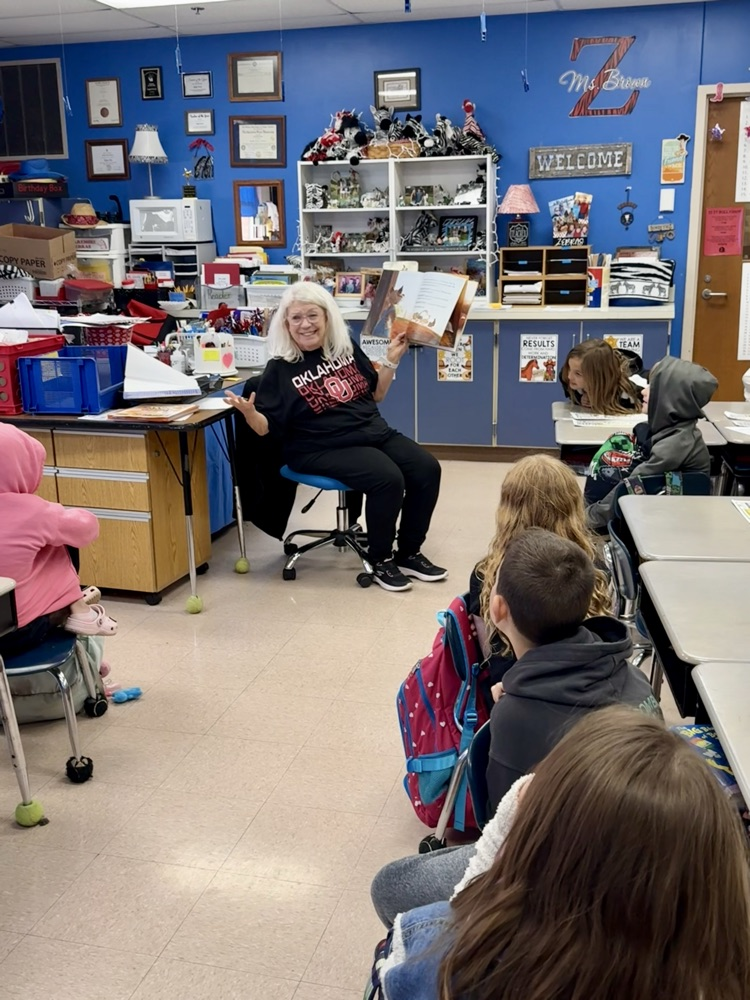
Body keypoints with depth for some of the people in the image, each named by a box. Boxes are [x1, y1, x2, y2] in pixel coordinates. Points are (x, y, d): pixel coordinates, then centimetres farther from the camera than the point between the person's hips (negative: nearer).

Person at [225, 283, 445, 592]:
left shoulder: (346, 347, 8)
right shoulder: (280, 369, -5)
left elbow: (375, 394, 18)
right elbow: (266, 427, -8)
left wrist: (391, 360, 6)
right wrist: (248, 412, -28)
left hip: (375, 433, 6)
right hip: (324, 449, -6)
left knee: (427, 469, -12)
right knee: (388, 479, -29)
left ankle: (409, 554, 5)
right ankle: (380, 561, -7)